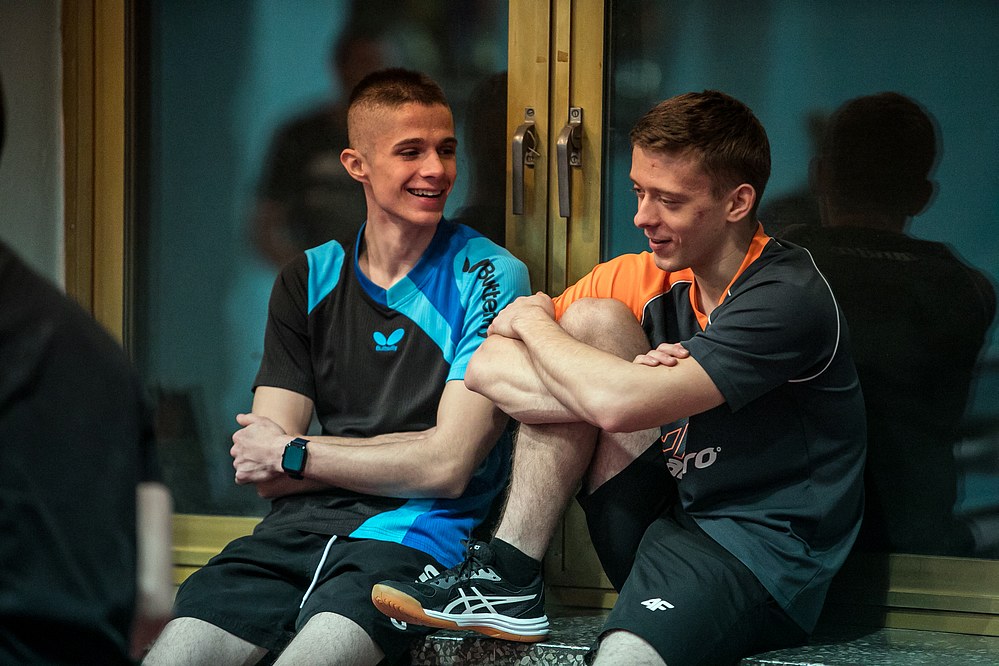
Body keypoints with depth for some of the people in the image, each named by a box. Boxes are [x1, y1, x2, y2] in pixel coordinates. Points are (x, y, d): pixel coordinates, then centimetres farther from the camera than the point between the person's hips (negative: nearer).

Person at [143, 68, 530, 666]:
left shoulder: (489, 276, 3)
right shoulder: (307, 281, 16)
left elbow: (449, 469, -5)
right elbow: (263, 473, 8)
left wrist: (295, 455, 4)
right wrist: (408, 456, -4)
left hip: (416, 534, -4)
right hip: (303, 526, 4)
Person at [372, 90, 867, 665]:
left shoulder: (789, 298, -17)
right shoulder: (646, 278, 4)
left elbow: (619, 405, -26)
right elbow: (486, 370, -1)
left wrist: (534, 321, -7)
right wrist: (626, 378, -17)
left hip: (758, 557, -8)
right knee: (592, 319, -5)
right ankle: (510, 578, -6)